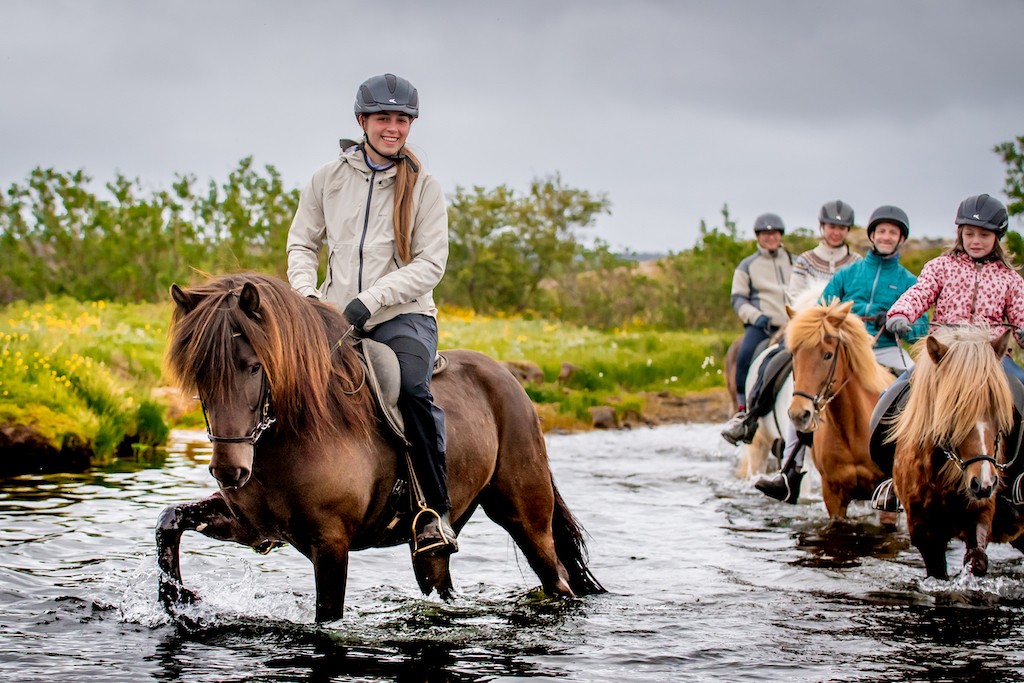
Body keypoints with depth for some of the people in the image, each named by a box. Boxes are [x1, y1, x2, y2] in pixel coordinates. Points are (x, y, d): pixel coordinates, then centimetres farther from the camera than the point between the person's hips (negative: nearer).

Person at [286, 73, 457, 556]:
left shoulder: (424, 188, 1)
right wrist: (306, 295, -5)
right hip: (334, 314, 3)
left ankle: (437, 511, -22)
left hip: (403, 314, -3)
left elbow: (431, 264, -6)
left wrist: (370, 300, -18)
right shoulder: (329, 178, 8)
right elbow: (302, 243, 14)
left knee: (411, 390, -31)